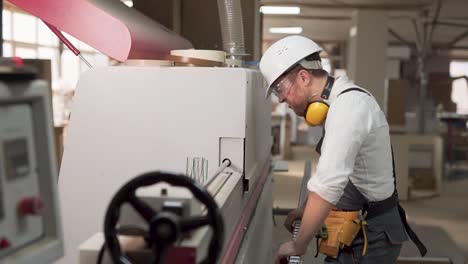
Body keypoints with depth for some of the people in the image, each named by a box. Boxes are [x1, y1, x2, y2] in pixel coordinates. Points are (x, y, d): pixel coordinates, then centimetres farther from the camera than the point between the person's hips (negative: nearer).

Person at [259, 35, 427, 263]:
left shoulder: (348, 105, -23)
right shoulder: (340, 101, 9)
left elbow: (328, 184, -31)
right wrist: (307, 210, 16)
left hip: (369, 237, -9)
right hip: (357, 229, 9)